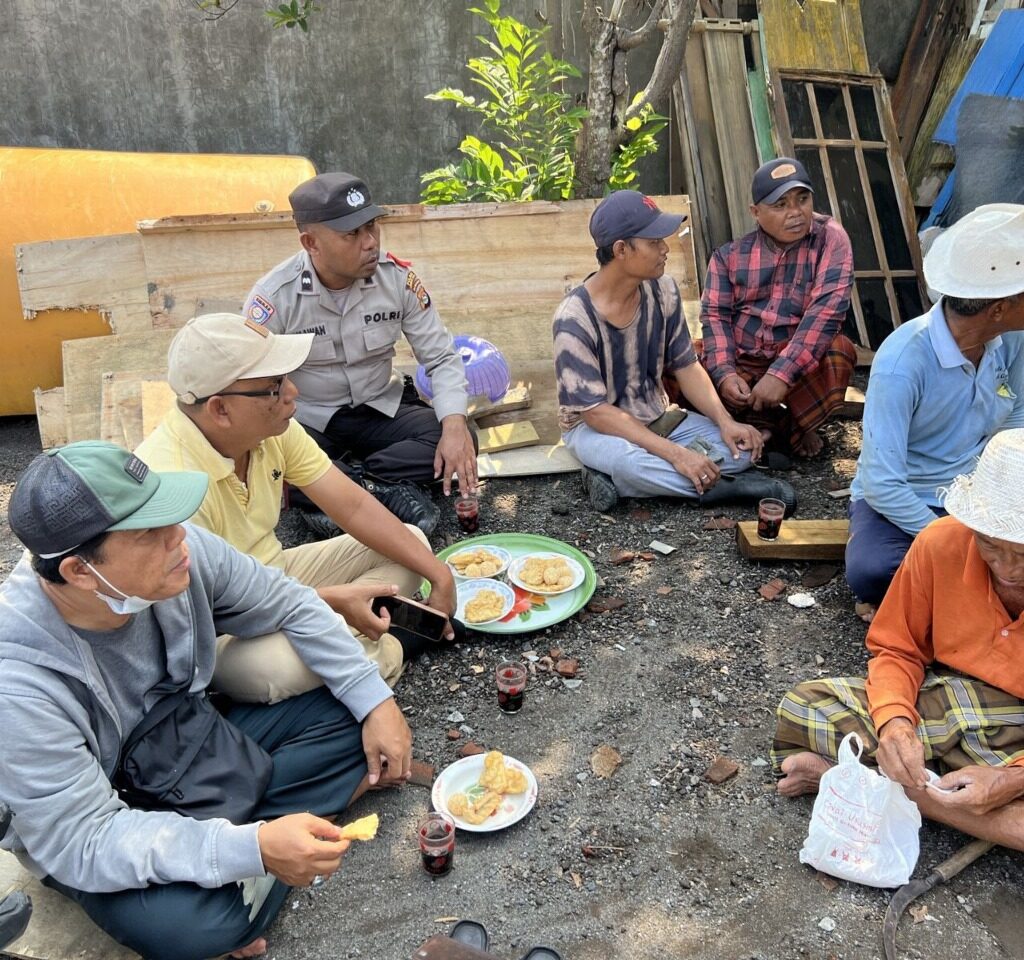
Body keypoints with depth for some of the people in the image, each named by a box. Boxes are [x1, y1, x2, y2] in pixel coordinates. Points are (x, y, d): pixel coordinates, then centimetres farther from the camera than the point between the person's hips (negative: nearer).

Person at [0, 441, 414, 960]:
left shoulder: (183, 552, -21)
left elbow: (290, 606, -6)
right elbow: (84, 843, -29)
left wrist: (377, 701, -10)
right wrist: (253, 848, -39)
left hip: (193, 737, 6)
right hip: (97, 823, -5)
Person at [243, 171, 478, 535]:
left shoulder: (398, 277, -12)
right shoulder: (275, 296, -18)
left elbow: (441, 358, -8)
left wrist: (455, 425, -27)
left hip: (381, 410, 3)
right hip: (307, 419, -2)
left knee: (461, 438, -23)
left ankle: (346, 486, -24)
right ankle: (384, 490, -25)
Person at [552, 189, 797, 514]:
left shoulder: (662, 291, -6)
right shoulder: (574, 319, -24)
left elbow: (685, 366, 2)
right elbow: (596, 412, -25)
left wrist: (725, 422, -15)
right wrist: (675, 454, -31)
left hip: (656, 418, 6)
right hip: (594, 427, -6)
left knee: (740, 448, -13)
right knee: (630, 461, -40)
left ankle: (614, 480, -18)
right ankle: (720, 485, -16)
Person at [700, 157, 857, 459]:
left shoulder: (830, 238, -10)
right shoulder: (730, 254, -2)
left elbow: (826, 309, -22)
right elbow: (715, 315, -8)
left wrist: (782, 374, -33)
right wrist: (724, 373, -27)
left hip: (801, 364, -1)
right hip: (741, 362, 2)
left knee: (839, 352, -33)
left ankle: (792, 428, -6)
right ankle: (775, 426, -12)